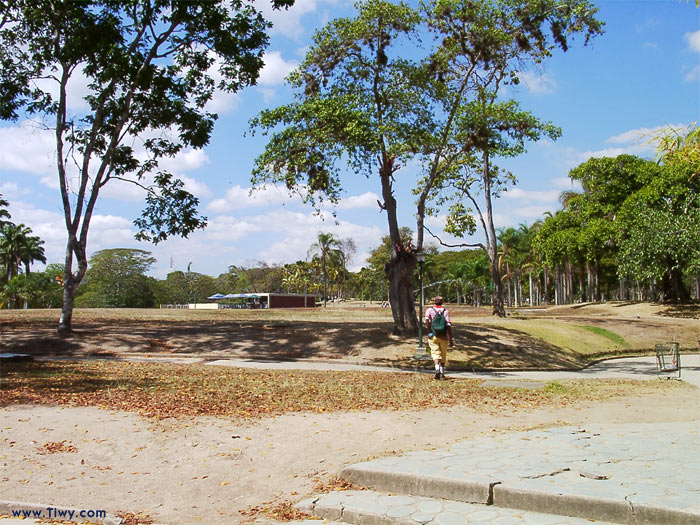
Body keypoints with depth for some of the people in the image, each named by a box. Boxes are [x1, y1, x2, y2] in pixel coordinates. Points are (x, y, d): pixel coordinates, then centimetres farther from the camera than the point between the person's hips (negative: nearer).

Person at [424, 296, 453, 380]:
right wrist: (450, 339, -6)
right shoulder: (445, 311, 0)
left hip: (433, 336, -1)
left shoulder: (429, 310, 0)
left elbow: (427, 320, -18)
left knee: (435, 353, -2)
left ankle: (437, 369, -26)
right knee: (443, 354, 15)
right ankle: (442, 372, 19)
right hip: (443, 337, 1)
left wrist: (429, 332, -7)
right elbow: (449, 325, -7)